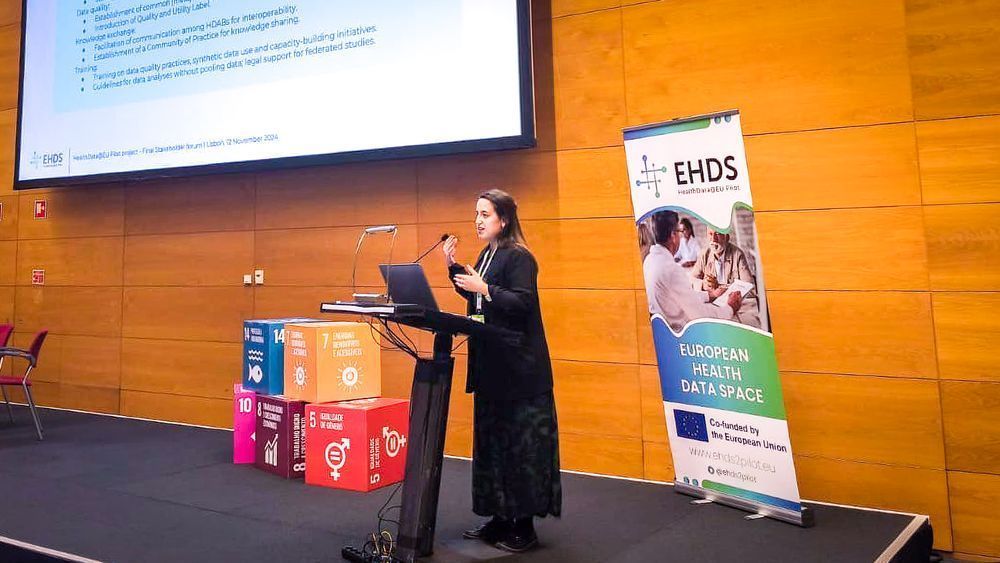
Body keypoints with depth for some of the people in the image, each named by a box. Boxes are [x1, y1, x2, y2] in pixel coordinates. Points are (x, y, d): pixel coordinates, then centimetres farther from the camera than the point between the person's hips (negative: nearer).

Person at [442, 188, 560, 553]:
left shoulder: (519, 258, -11)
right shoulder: (486, 256, 14)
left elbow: (523, 302, -21)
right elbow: (473, 297, 18)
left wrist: (484, 289, -26)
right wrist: (453, 267, 9)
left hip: (518, 369, -9)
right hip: (490, 365, 9)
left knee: (520, 442, -3)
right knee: (492, 439, 13)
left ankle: (524, 526, 7)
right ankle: (500, 517, 24)